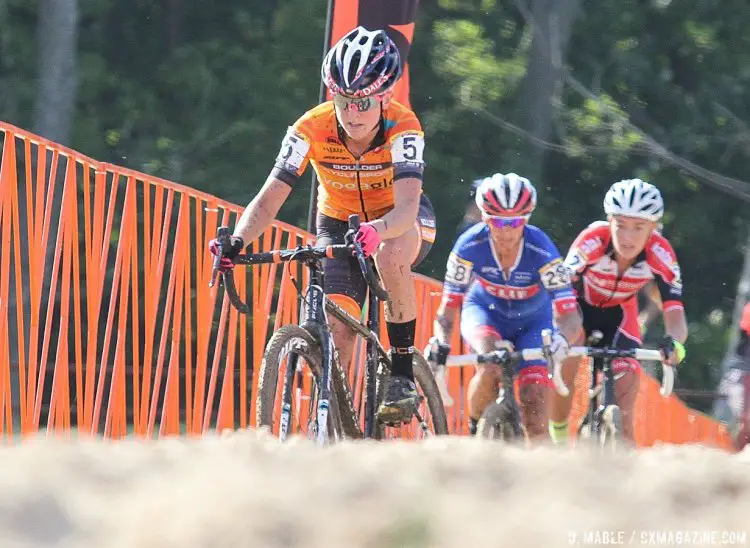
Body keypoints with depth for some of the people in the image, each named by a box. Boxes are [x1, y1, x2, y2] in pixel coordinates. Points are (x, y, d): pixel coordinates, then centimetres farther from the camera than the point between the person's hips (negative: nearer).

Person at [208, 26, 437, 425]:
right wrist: (237, 242, -44)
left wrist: (376, 231, -63)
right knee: (335, 326, -17)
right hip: (338, 223, 3)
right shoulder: (312, 129, -24)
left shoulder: (402, 128, -29)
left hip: (400, 222, -2)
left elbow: (407, 205, -42)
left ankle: (403, 372, -24)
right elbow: (269, 198, -26)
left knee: (390, 254, -38)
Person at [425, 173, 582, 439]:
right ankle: (476, 432, -9)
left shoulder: (540, 250, -32)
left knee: (535, 404, -16)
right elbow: (449, 307, -23)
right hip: (485, 312, 0)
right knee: (490, 366, -32)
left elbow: (570, 317, -35)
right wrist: (440, 343, -42)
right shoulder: (470, 246, -29)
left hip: (532, 320, 0)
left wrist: (561, 337, -57)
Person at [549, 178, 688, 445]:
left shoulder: (660, 255, -31)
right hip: (580, 303, -1)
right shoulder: (592, 241, -36)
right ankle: (558, 437, 1)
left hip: (618, 312, 1)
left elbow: (675, 314, -34)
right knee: (565, 365, -23)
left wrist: (673, 342, -57)